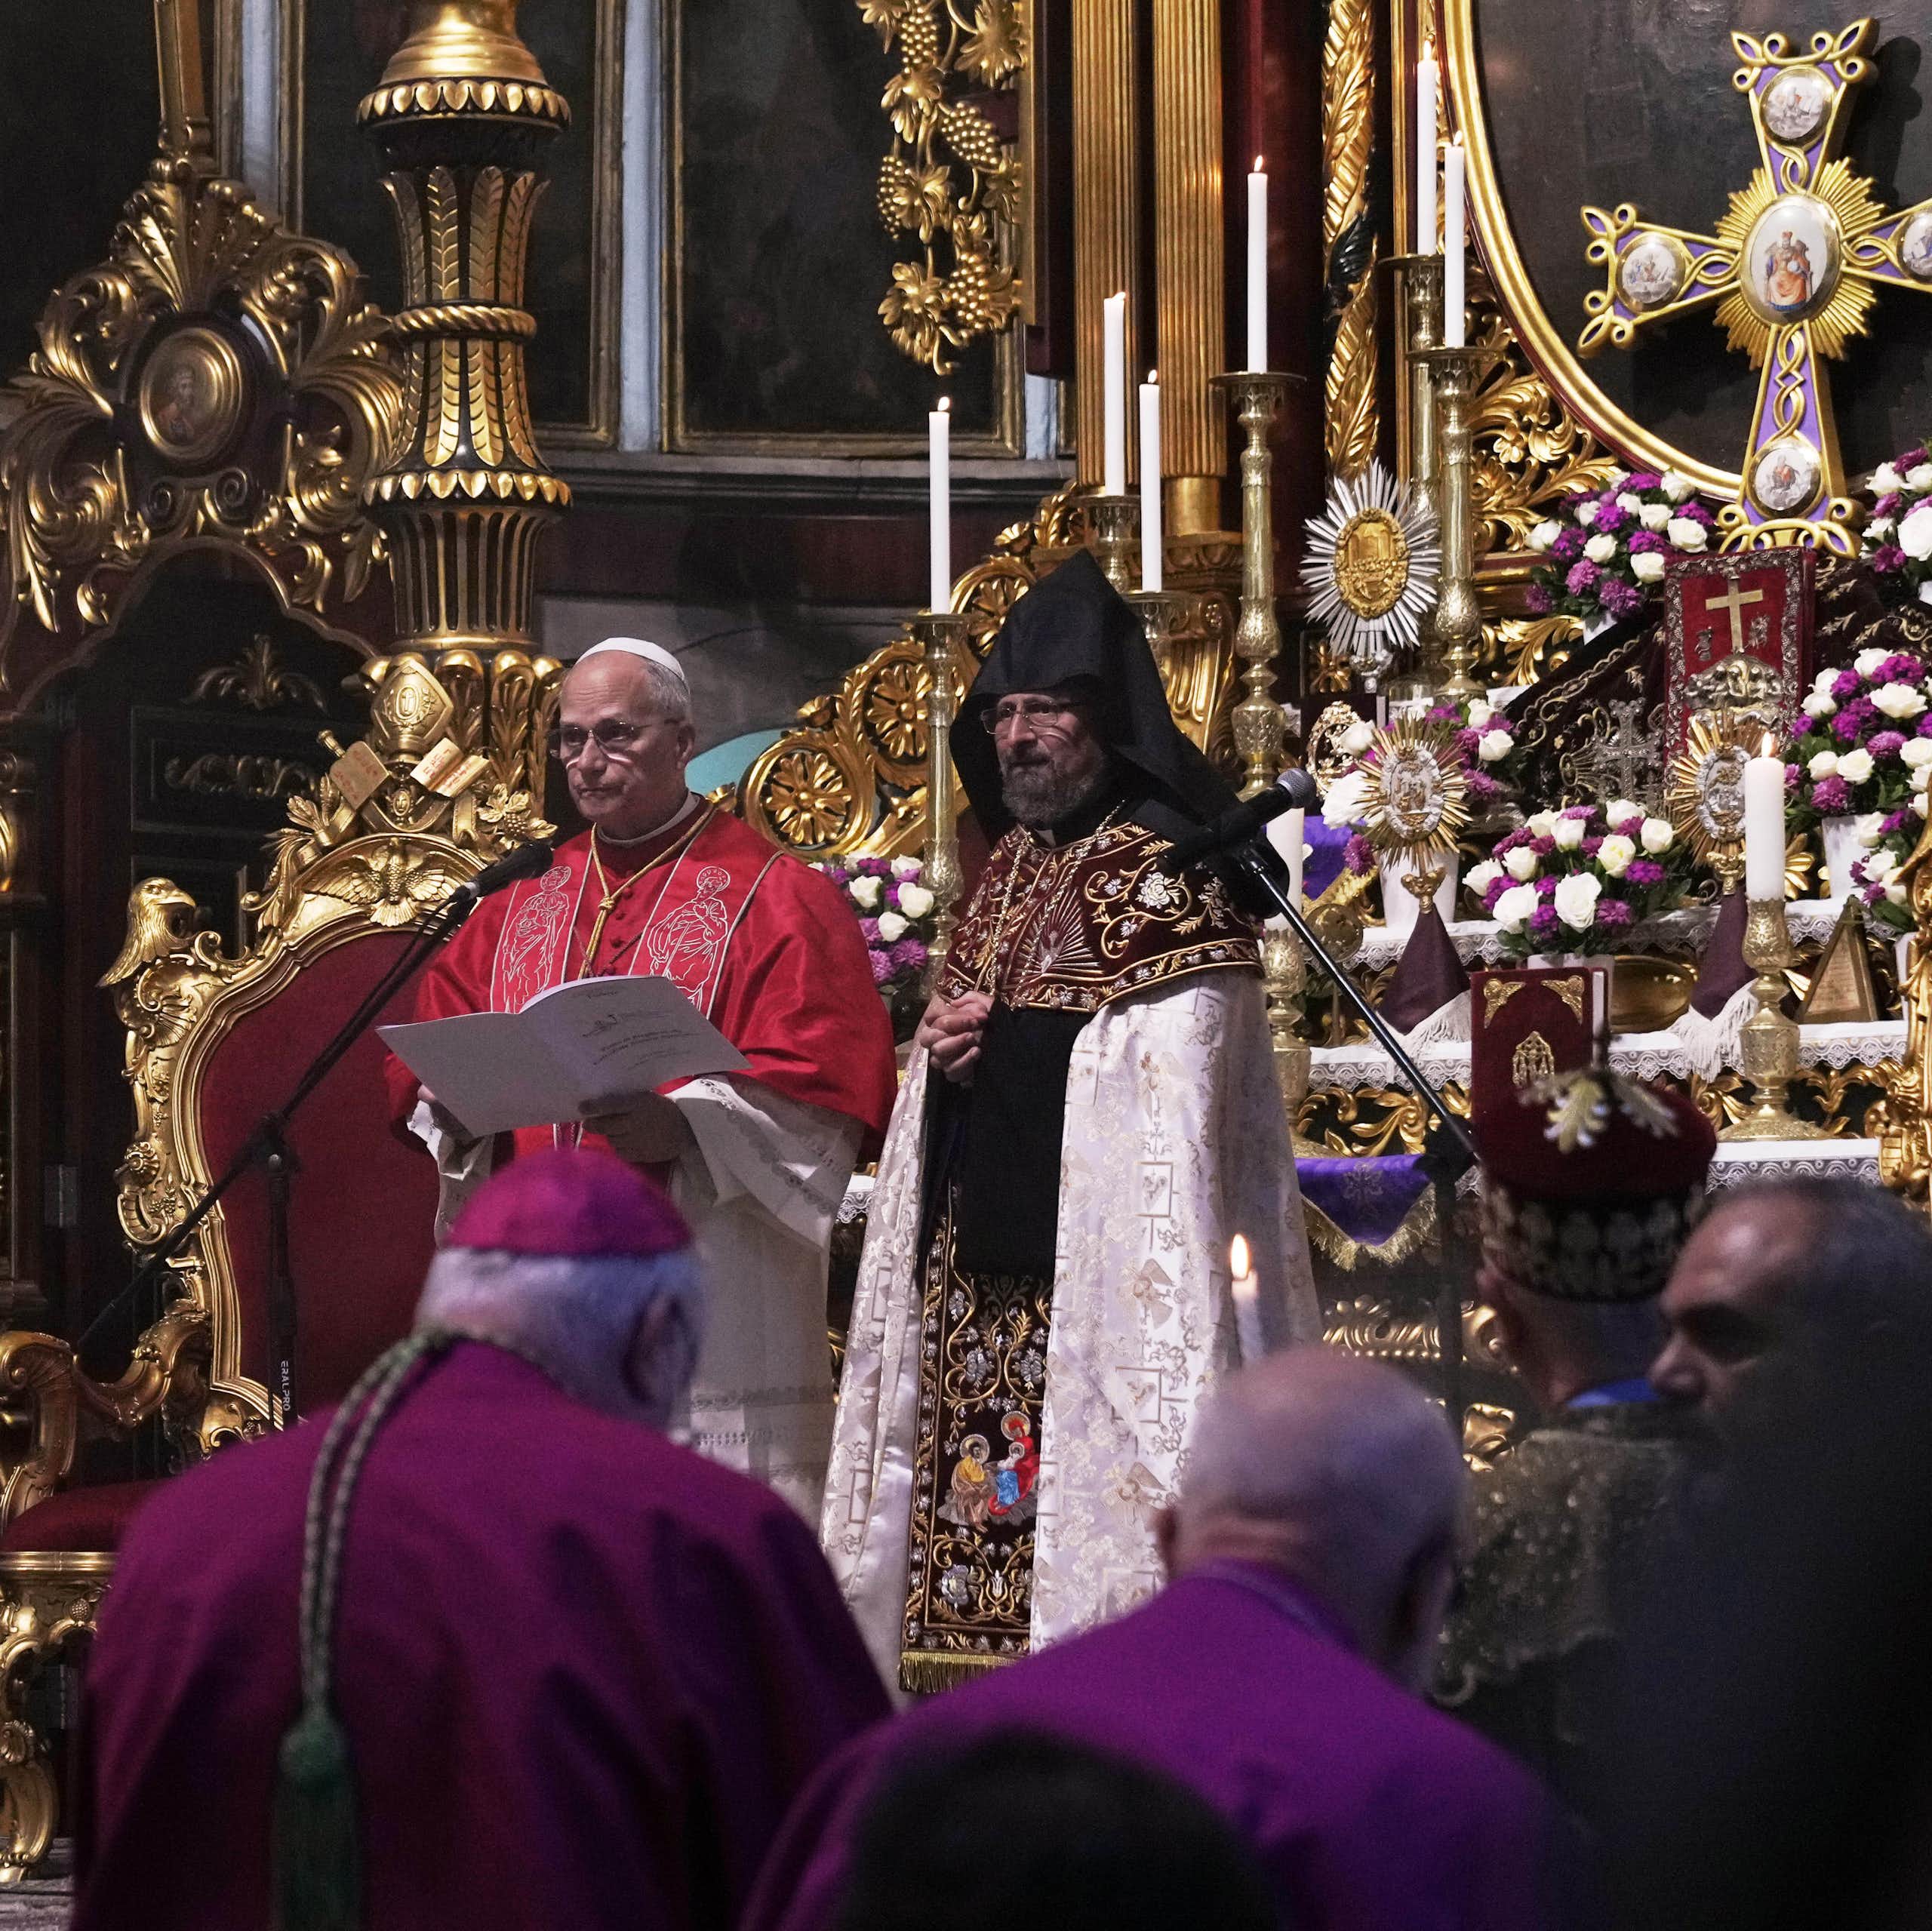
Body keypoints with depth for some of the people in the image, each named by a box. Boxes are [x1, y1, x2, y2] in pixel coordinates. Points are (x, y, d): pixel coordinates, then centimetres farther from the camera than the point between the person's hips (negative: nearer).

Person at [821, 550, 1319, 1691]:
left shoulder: (1164, 876, -7)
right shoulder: (1010, 870, 19)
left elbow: (1175, 1073, -16)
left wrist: (1000, 1043, -11)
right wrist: (946, 1049, 2)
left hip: (1091, 1270, -8)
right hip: (982, 1256, 8)